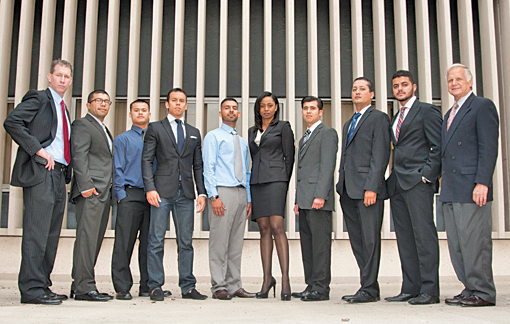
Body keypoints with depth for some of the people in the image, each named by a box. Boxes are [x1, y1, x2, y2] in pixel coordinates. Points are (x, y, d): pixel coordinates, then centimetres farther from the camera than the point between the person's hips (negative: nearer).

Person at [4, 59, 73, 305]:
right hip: (40, 172, -8)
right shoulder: (38, 98, 0)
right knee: (36, 232, -9)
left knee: (51, 234, 8)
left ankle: (43, 286, 14)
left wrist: (67, 170, 11)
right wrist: (39, 150, -17)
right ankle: (31, 289, -6)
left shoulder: (64, 109, 23)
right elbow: (11, 122, -14)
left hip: (59, 174, 8)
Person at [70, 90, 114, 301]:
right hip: (91, 191, -9)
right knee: (87, 237, -11)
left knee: (95, 240, 7)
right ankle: (84, 287, -10)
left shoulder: (105, 130, 28)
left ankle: (80, 285, 11)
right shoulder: (82, 125, 0)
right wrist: (86, 186, -20)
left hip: (104, 192, 9)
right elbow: (78, 157, -11)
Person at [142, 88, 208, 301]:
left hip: (185, 193, 3)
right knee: (157, 241, -3)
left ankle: (188, 287, 9)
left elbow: (198, 165, 17)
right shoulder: (155, 128, 9)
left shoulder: (194, 133, 20)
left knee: (186, 242, 4)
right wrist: (150, 188, -11)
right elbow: (147, 160, 1)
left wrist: (202, 192, 6)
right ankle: (156, 287, 4)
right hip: (162, 191, -3)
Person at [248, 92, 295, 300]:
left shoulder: (283, 127, 5)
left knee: (277, 228, -15)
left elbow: (289, 156, 2)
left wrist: (284, 183, -2)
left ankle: (285, 279, -15)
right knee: (264, 230, 3)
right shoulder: (252, 131, 20)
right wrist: (252, 182, 12)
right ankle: (267, 279, 5)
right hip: (256, 181, 5)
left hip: (275, 179, -5)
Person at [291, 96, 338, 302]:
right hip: (305, 200, 9)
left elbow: (327, 166, -12)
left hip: (318, 199, -9)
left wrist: (320, 195, -20)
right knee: (307, 244, 9)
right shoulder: (305, 138, 26)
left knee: (320, 243, -8)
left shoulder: (327, 133, -1)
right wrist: (298, 200, 18)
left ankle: (321, 288, -5)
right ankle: (311, 285, 14)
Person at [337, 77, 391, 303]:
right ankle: (370, 287, 14)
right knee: (356, 240, 7)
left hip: (368, 189, -8)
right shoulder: (348, 124, 26)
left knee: (370, 240, -5)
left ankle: (369, 289, 0)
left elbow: (380, 156, -10)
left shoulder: (379, 118, 0)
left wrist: (371, 187, -18)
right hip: (348, 191, 8)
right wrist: (341, 187, 15)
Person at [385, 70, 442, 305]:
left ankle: (429, 290, -5)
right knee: (404, 237, 6)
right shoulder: (396, 118, 23)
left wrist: (427, 175, -14)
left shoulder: (427, 111, 0)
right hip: (397, 184, 8)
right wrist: (393, 177, 12)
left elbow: (439, 148, -6)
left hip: (418, 182, -8)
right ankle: (410, 289, 10)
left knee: (424, 233, -9)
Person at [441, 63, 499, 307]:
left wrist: (482, 182, -18)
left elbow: (489, 147, -10)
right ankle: (470, 289, 15)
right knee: (456, 244, 8)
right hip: (450, 191, 8)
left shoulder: (483, 106, 0)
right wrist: (441, 179, 14)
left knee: (474, 241, -6)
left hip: (471, 188, -8)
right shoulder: (449, 115, 25)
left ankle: (483, 293, 3)